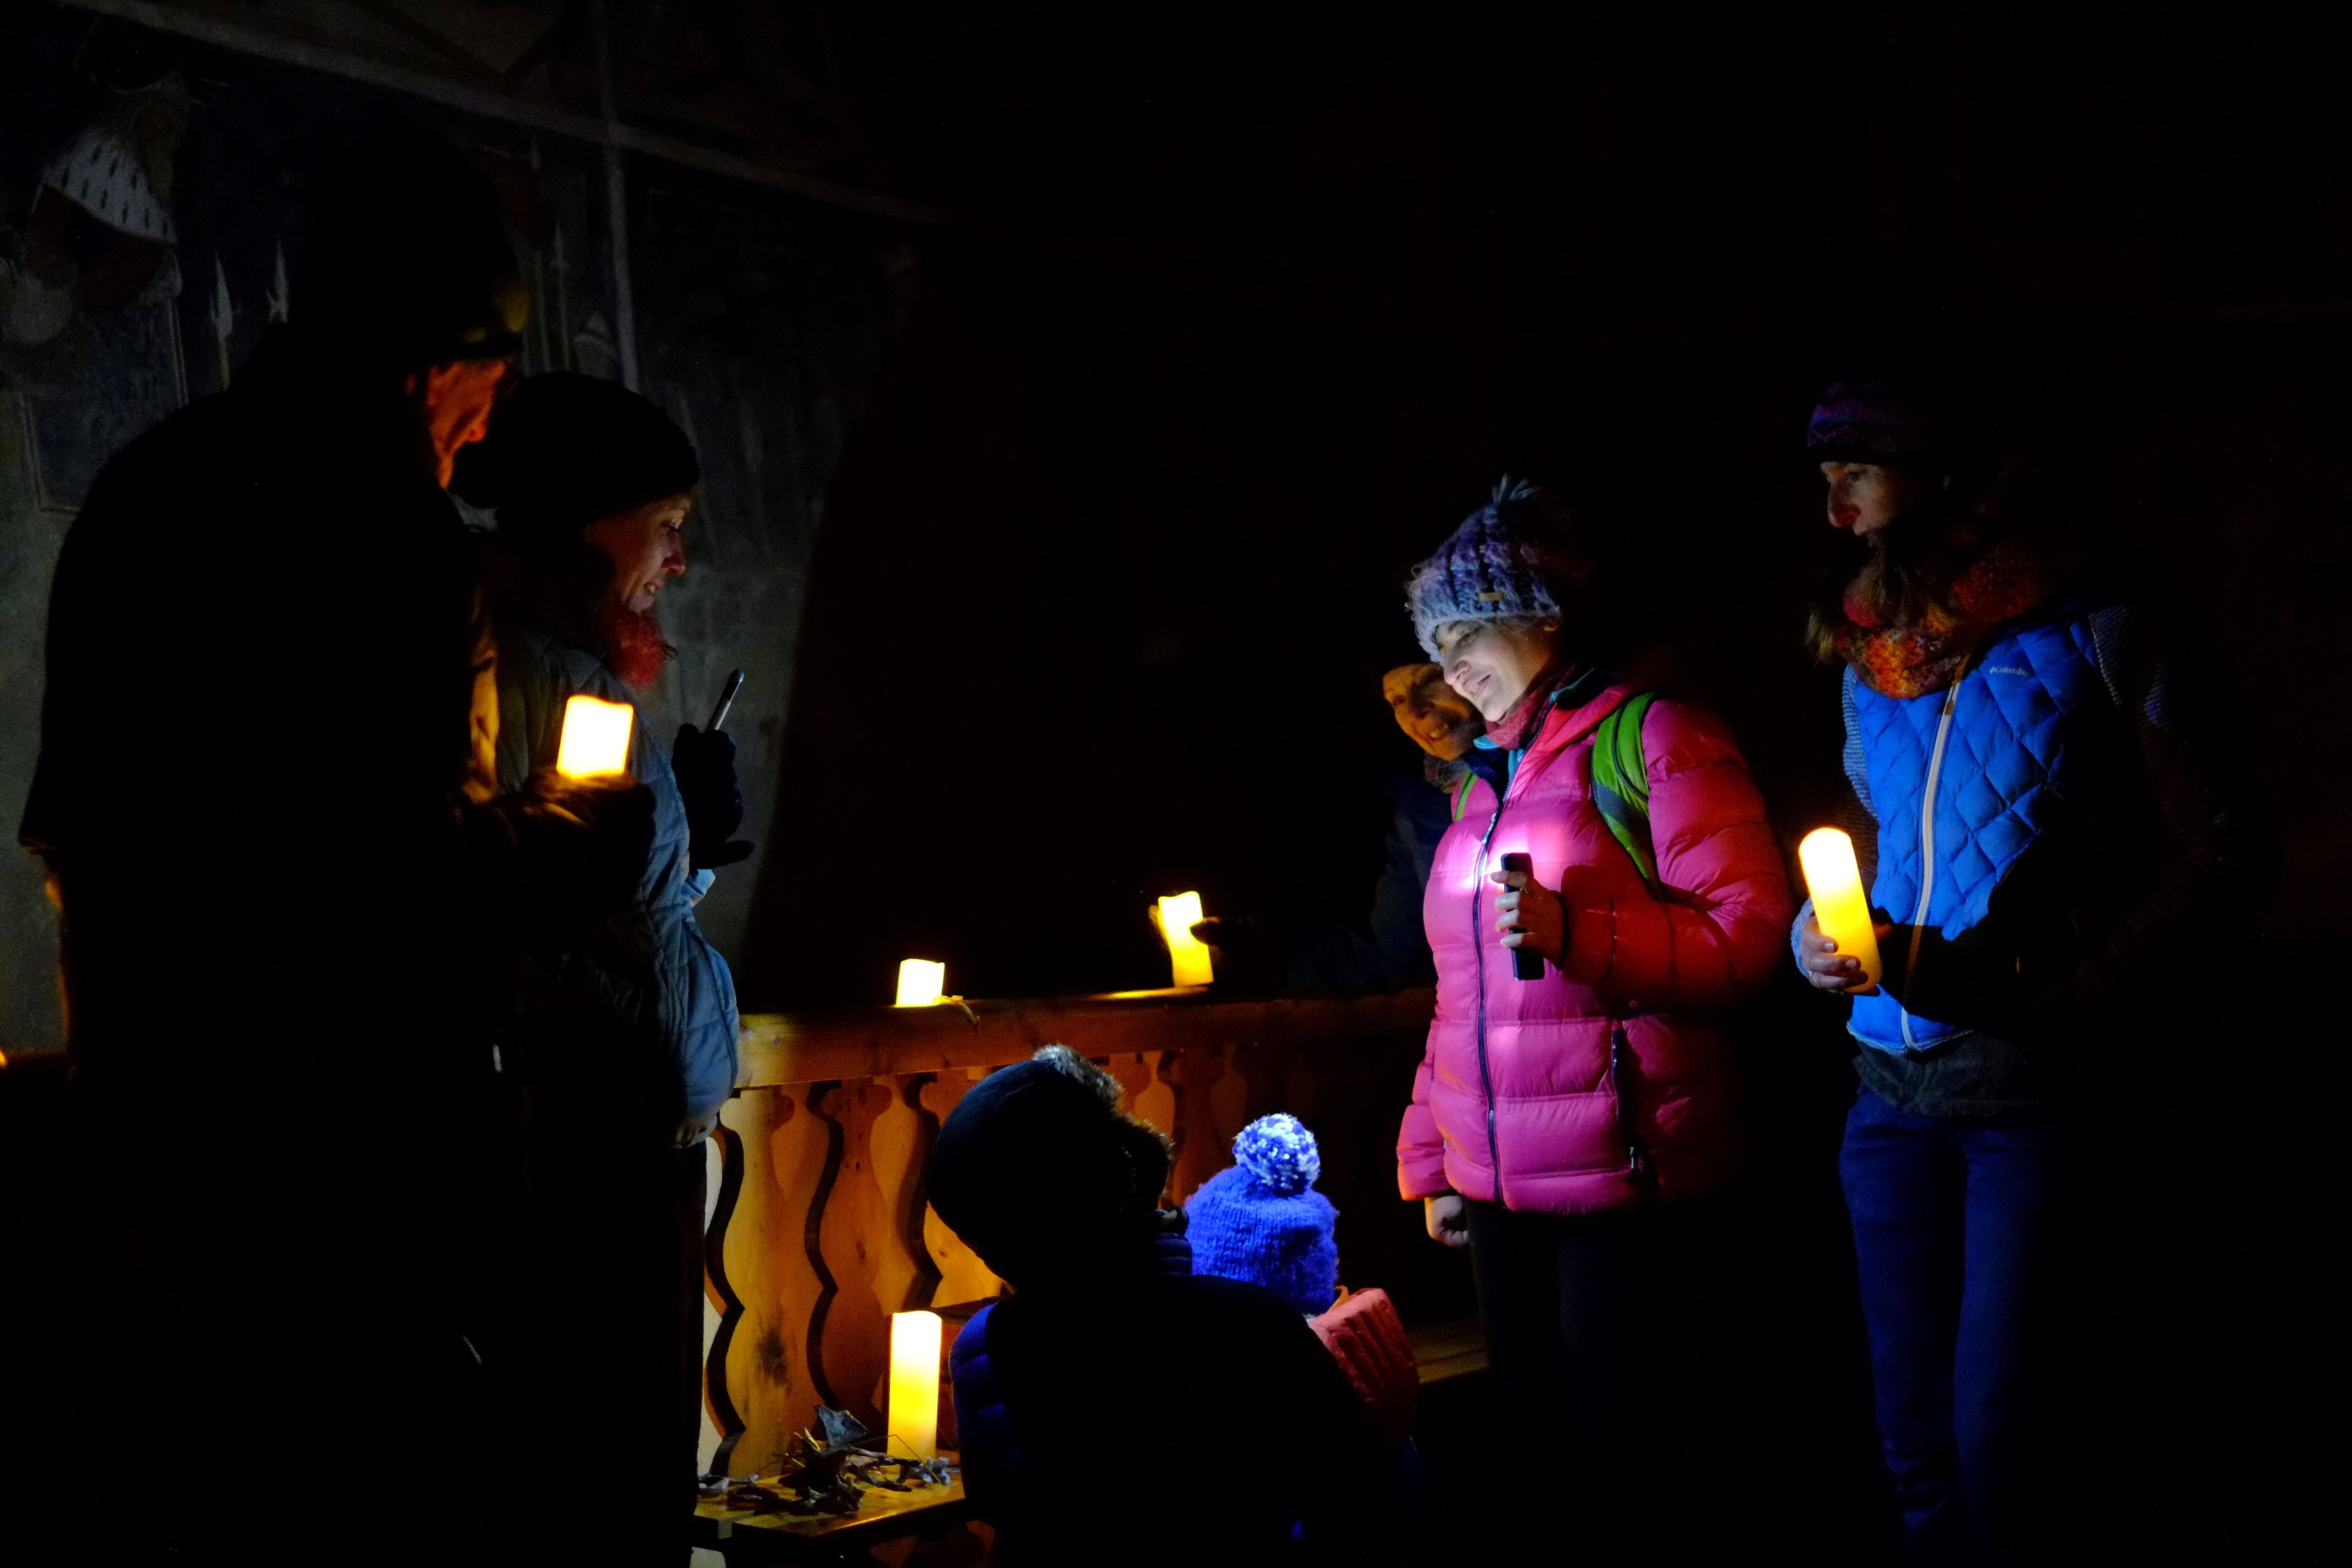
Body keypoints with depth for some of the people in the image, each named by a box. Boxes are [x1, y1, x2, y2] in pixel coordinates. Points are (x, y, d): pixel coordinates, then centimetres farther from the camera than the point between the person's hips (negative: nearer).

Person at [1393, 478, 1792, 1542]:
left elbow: (1748, 932, -13)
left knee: (1621, 1459, -2)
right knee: (1531, 1439, 13)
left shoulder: (1655, 740, -4)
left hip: (1625, 1180, -7)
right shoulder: (1488, 781, 19)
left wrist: (1575, 930, -24)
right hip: (1501, 1187, 7)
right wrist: (1431, 1158, 21)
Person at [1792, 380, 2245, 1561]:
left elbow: (2203, 841, -5)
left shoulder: (2092, 627, -6)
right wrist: (1817, 928, 0)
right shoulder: (1869, 656, 12)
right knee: (1910, 1420, 12)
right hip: (1890, 1076, 6)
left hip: (2035, 1079, -5)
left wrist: (2079, 987, -17)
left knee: (1995, 1422, -2)